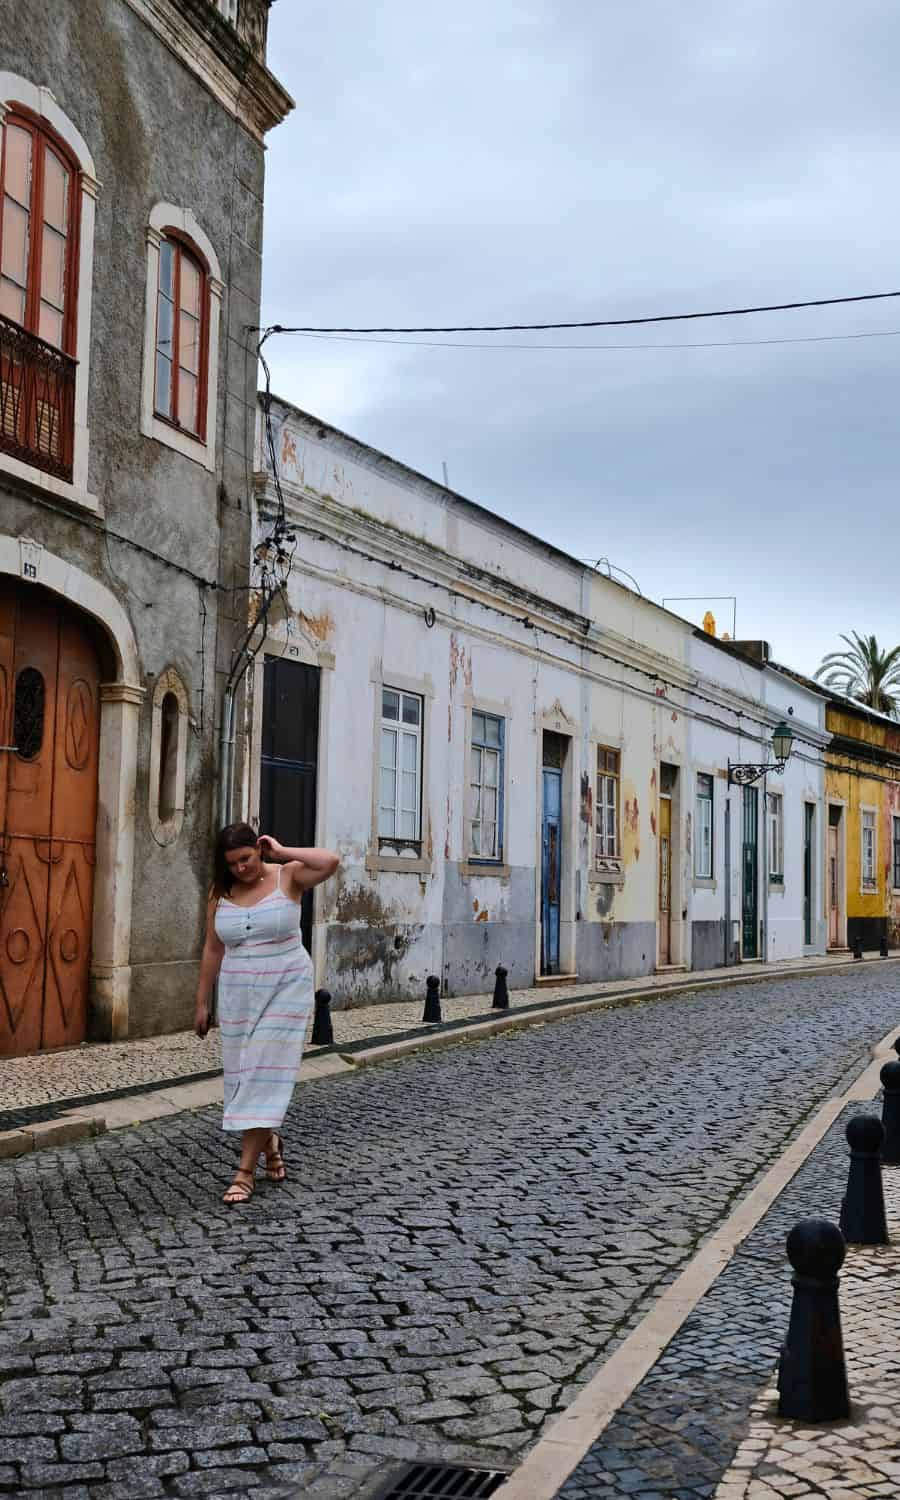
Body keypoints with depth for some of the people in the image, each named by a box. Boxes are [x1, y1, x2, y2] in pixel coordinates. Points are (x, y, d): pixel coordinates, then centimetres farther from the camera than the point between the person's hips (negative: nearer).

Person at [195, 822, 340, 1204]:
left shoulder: (287, 876, -7)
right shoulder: (220, 891, 3)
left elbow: (330, 862, -25)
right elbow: (213, 948, 8)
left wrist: (282, 852, -16)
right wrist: (202, 1002, 9)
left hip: (285, 990, -4)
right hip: (238, 994, 4)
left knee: (265, 1073, -9)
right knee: (243, 1074, 9)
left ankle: (246, 1170, -7)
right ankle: (269, 1140, 36)